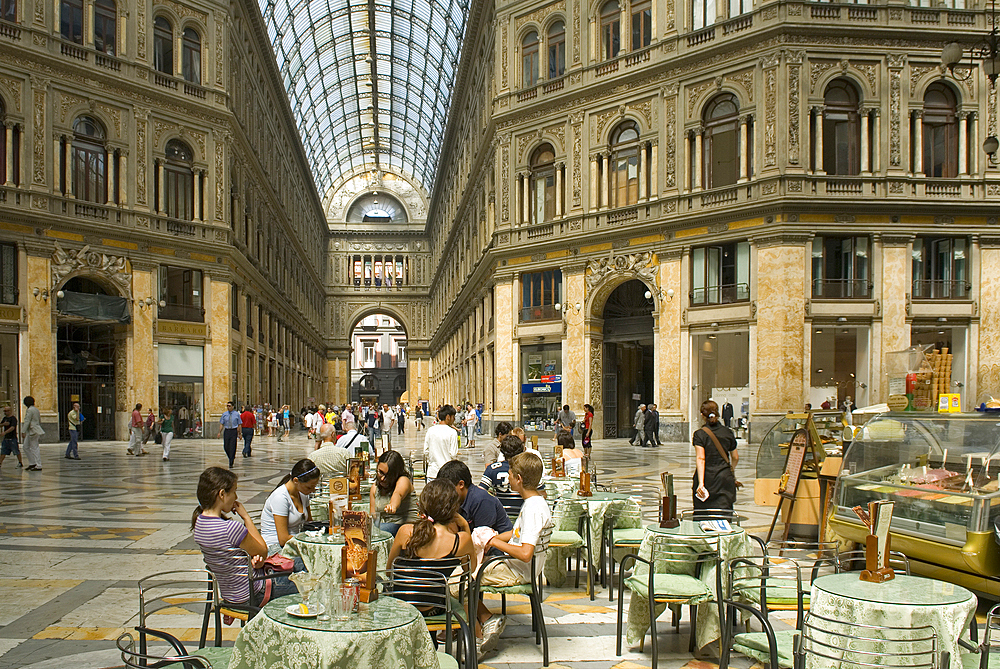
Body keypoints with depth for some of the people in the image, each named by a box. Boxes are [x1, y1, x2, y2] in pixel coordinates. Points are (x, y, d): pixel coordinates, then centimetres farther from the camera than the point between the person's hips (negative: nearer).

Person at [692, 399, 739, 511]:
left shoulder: (700, 434, -5)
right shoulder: (728, 432, 7)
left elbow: (700, 459, -15)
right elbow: (735, 457, 16)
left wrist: (700, 483, -21)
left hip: (706, 478, -2)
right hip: (724, 479, 3)